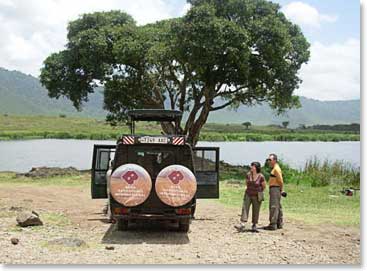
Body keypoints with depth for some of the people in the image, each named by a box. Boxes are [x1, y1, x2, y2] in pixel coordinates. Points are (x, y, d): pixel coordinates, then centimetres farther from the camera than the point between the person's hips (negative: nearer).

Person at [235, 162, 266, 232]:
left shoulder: (261, 177, -14)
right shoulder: (248, 175, -3)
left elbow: (264, 186, 2)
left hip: (256, 196, -3)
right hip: (248, 195, 3)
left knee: (256, 211, 2)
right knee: (245, 208, -8)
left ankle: (254, 225, 16)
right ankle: (242, 225, -15)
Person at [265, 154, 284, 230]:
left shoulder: (276, 169, -15)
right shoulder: (274, 168, 18)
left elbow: (280, 180, -17)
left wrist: (281, 189, -3)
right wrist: (281, 190, 13)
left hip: (275, 189, -11)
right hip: (274, 190, 11)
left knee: (273, 207, -11)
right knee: (277, 207, 14)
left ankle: (273, 225, -13)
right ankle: (279, 224, 21)